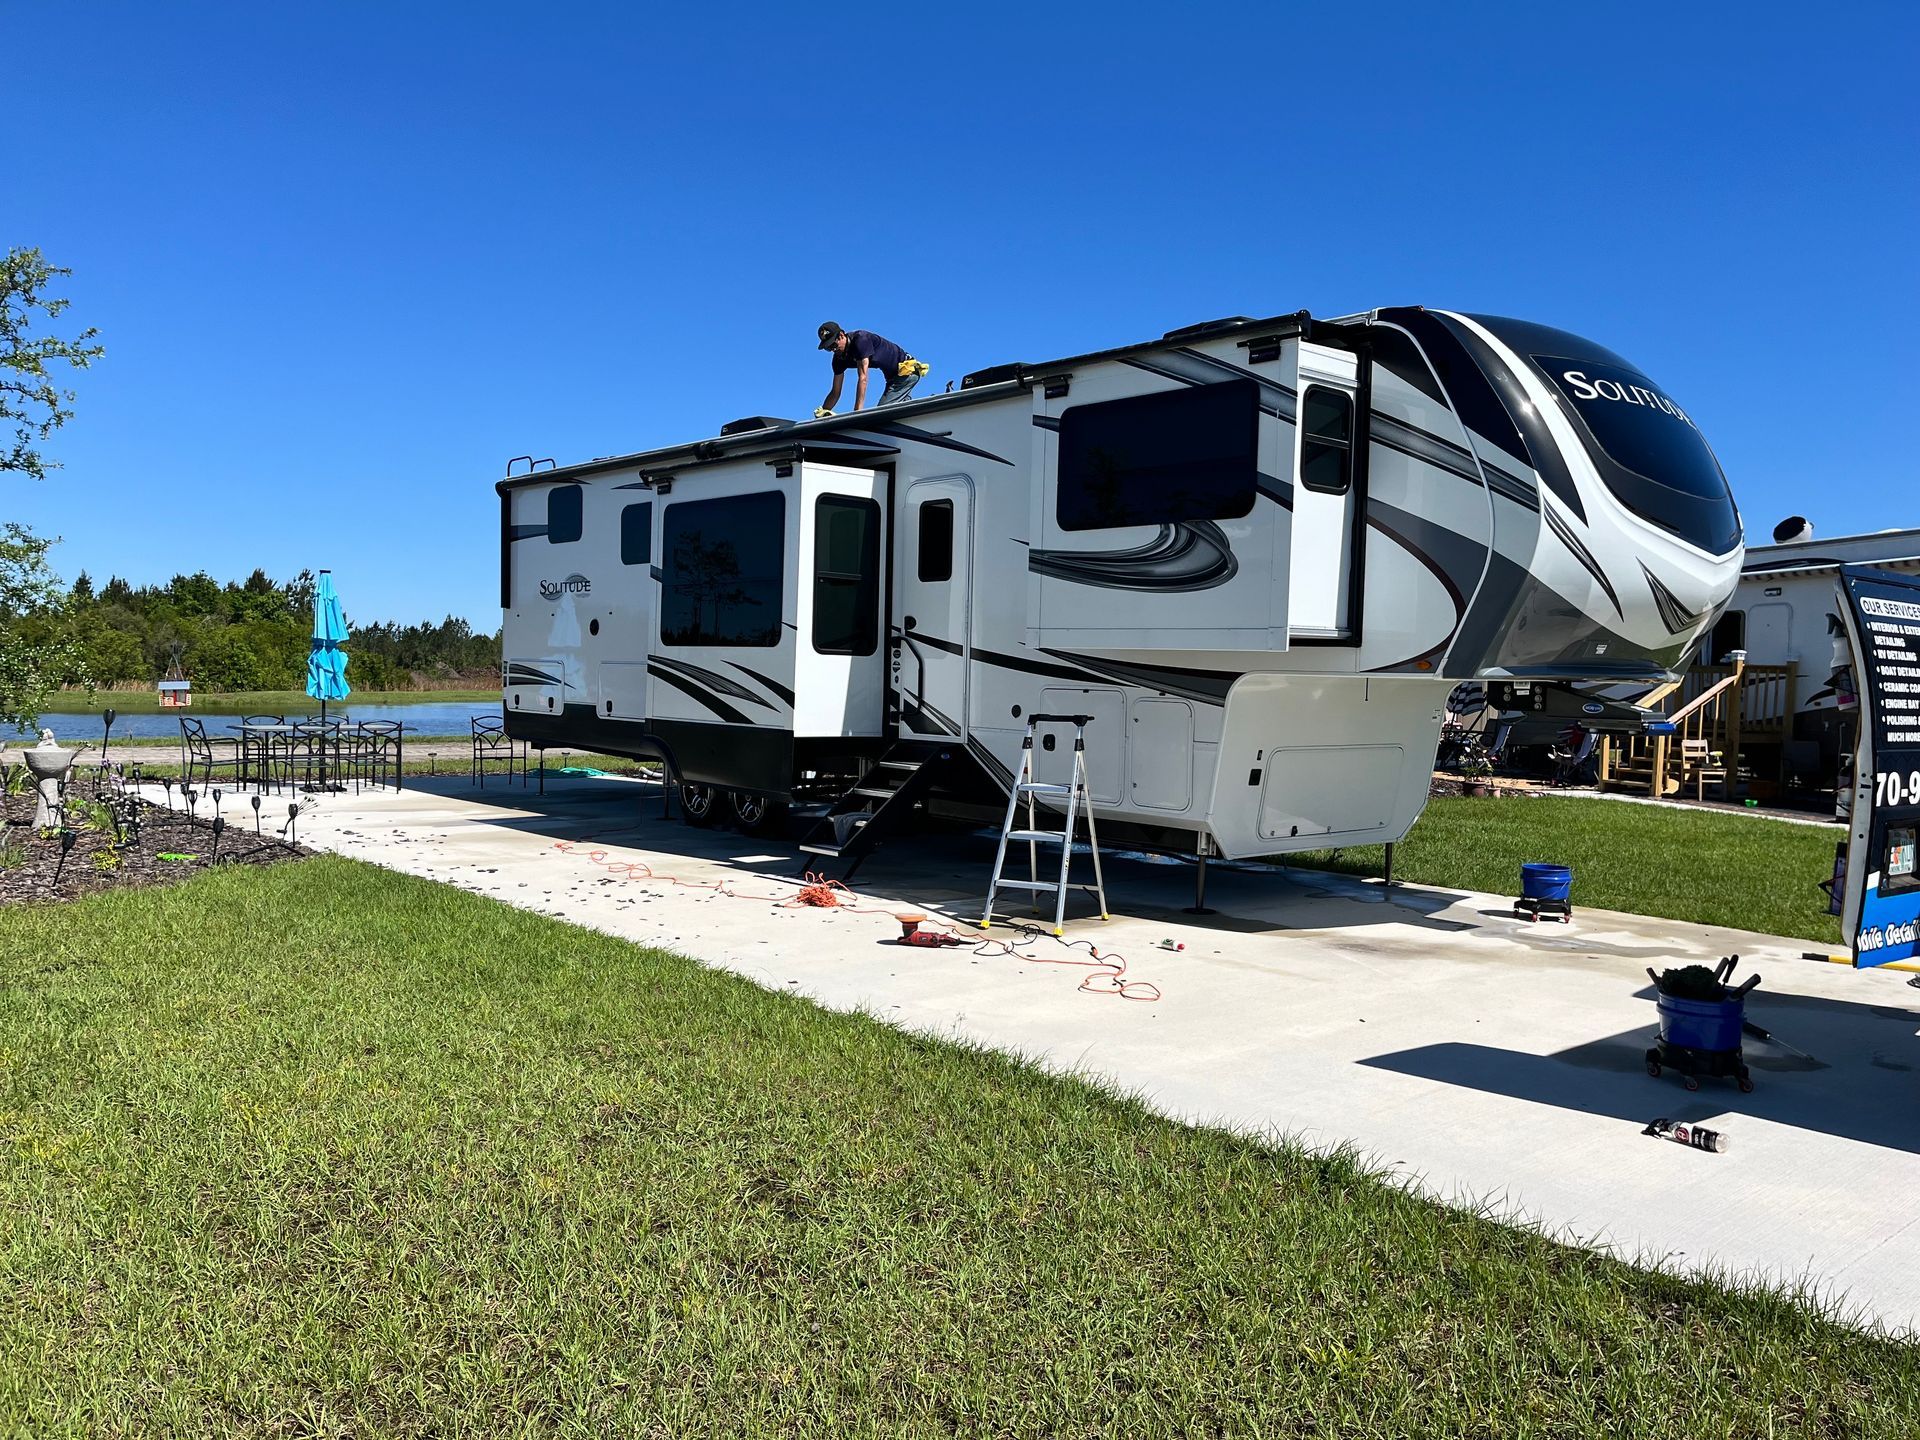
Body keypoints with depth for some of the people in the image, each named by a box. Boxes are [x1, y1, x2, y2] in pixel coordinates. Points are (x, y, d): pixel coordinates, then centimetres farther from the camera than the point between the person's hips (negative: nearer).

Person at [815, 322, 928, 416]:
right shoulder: (839, 359, -1)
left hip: (908, 370, -9)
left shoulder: (861, 339, -26)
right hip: (892, 376, 9)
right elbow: (835, 392, 2)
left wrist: (858, 411, -38)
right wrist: (822, 413, -14)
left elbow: (863, 378, -33)